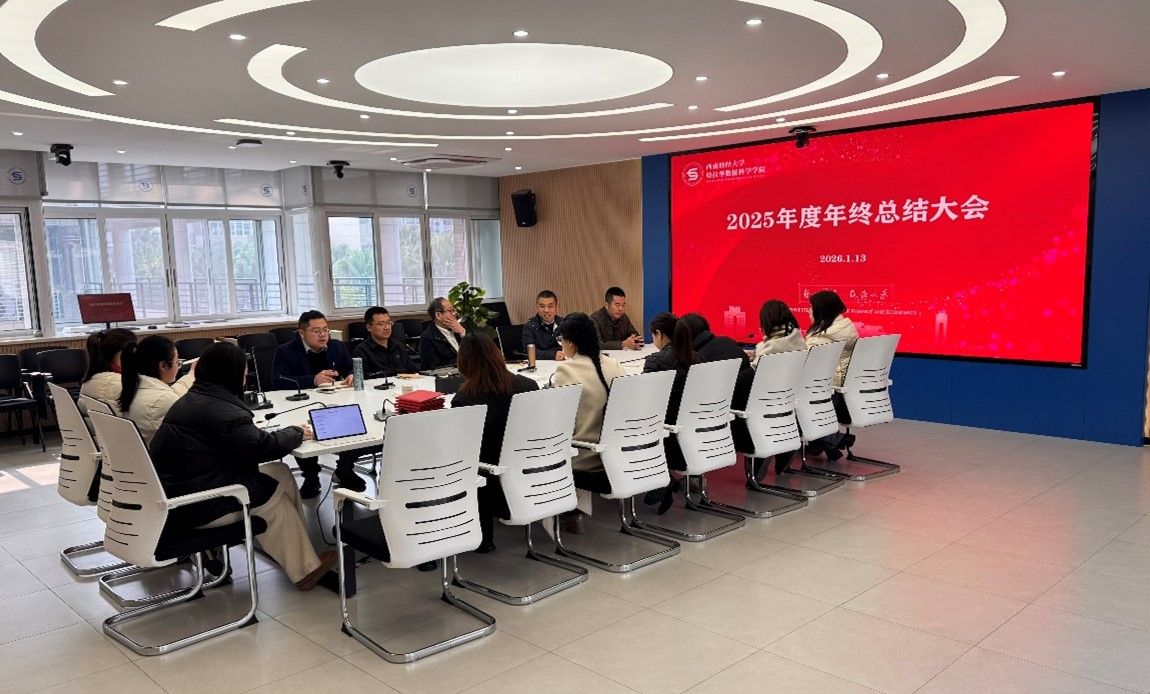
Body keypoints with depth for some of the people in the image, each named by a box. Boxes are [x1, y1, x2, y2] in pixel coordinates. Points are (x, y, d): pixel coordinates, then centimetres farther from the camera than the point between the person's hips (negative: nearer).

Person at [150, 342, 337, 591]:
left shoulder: (190, 400, 10)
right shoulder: (222, 412, -22)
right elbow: (264, 446, -18)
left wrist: (250, 429, 9)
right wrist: (296, 433, -1)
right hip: (198, 508, -9)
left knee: (279, 474, 10)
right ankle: (304, 569, 16)